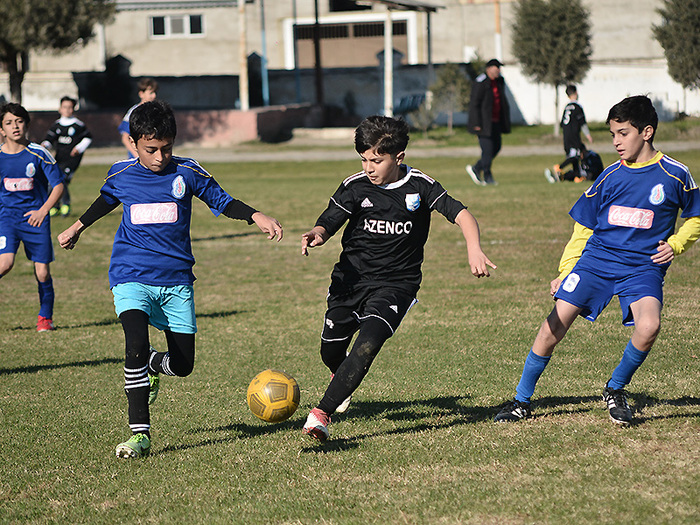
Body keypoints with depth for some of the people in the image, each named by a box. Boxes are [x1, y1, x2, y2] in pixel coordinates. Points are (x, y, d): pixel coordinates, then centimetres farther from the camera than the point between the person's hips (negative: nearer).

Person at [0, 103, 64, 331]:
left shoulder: (38, 154, -5)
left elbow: (58, 185, -2)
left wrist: (43, 210, -13)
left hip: (35, 218, 0)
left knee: (42, 272, 1)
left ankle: (45, 317, 21)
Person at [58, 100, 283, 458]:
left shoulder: (187, 173, -1)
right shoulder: (121, 174, 2)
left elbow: (221, 201, 9)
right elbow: (106, 200, 24)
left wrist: (257, 217, -6)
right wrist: (78, 227, 36)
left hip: (176, 280, 1)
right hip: (131, 277, -1)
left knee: (183, 364, 2)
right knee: (137, 345, -25)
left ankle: (149, 367, 39)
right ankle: (140, 434, -17)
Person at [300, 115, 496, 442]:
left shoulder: (419, 186, -6)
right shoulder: (354, 186, -5)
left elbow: (460, 213, -12)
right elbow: (329, 221, -11)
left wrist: (474, 249, -30)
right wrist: (317, 235, -36)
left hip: (395, 283, -2)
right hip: (351, 277, 2)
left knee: (367, 346, -24)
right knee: (331, 352, 8)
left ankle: (322, 413, -23)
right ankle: (343, 381, 46)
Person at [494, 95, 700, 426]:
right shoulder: (611, 176, 5)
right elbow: (583, 228, 14)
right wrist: (565, 272, 11)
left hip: (644, 266, -2)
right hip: (597, 258, 2)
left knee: (648, 326, -29)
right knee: (554, 325, -9)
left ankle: (615, 390, -1)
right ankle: (522, 401, 7)